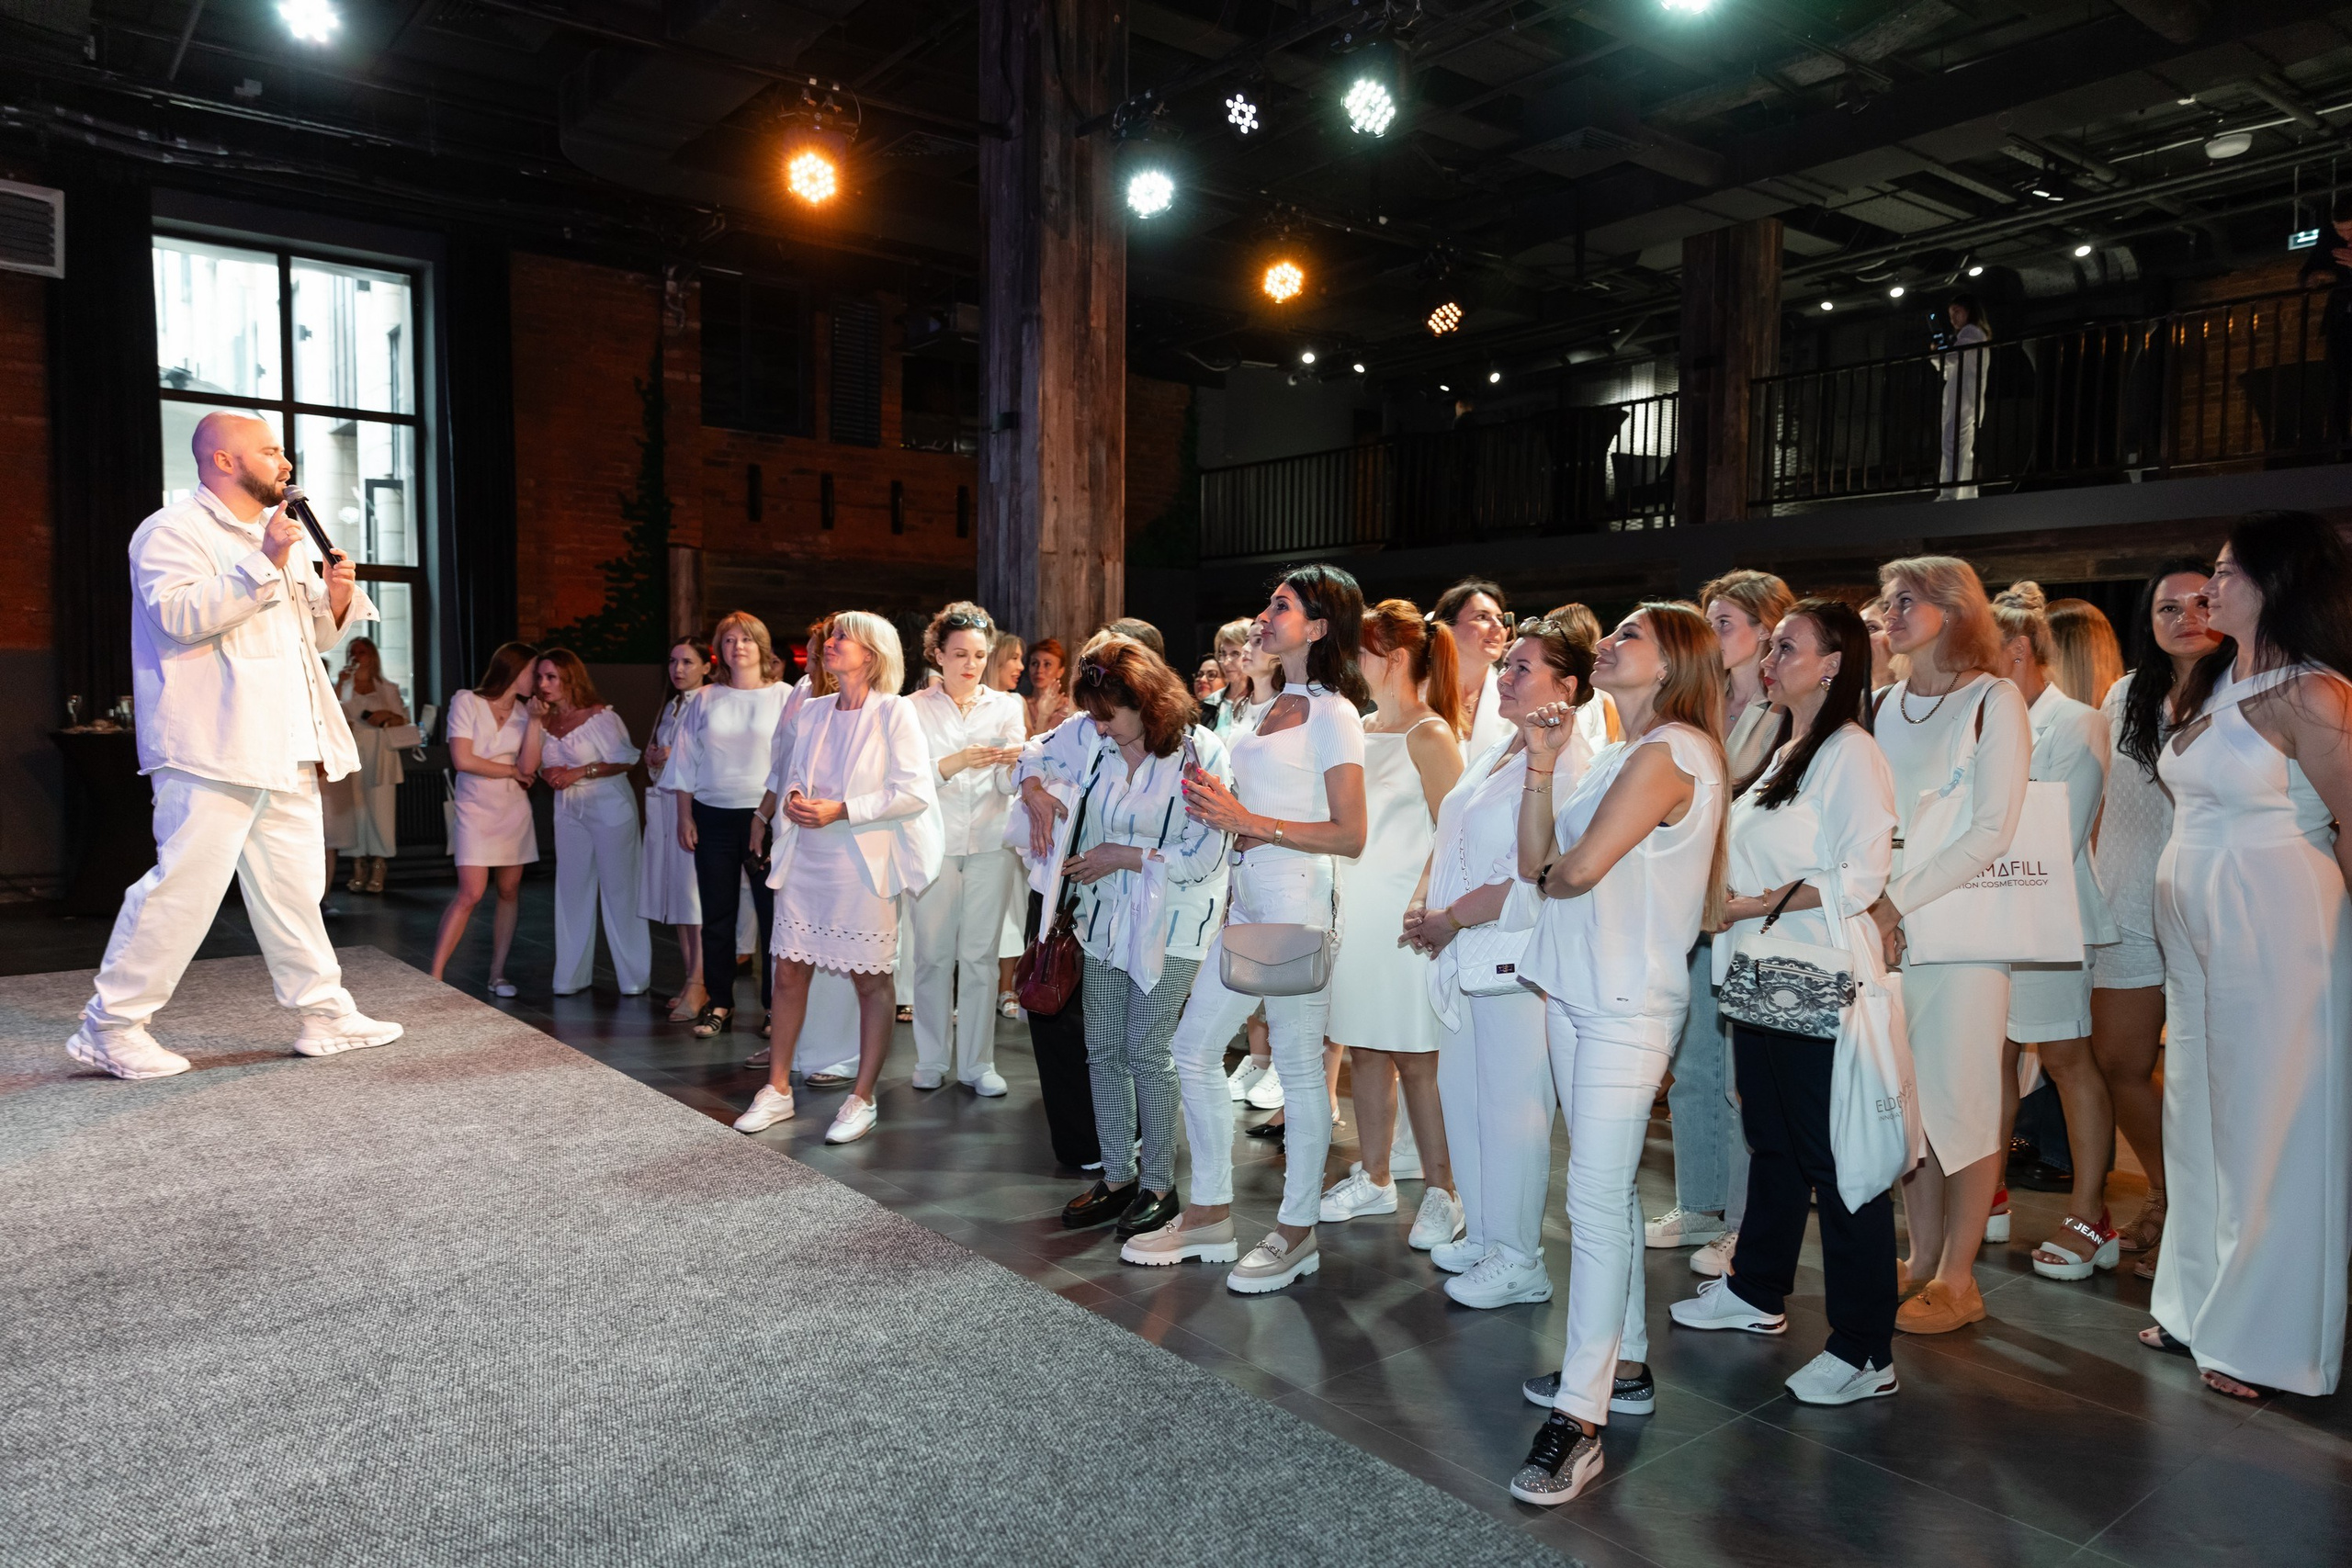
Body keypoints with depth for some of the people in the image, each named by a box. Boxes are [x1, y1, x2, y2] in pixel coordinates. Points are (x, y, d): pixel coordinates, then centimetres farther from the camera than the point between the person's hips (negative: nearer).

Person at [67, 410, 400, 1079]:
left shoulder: (278, 534, 22)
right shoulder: (174, 530, -4)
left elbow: (316, 633, 24)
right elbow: (179, 613, -20)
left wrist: (337, 598, 3)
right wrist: (263, 565, -24)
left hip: (286, 748, 8)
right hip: (214, 748, -8)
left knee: (294, 887, 11)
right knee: (187, 882, -9)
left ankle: (325, 1013, 16)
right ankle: (111, 1025, 4)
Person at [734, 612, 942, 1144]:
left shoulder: (894, 711, -7)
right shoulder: (811, 712, 11)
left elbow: (915, 791, -13)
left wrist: (841, 810, -16)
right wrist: (792, 800, -3)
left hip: (863, 864, -5)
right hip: (804, 858, 6)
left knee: (870, 981, 3)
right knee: (788, 974, 8)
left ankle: (861, 1099, 15)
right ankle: (777, 1090, 22)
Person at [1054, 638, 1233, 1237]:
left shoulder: (1200, 751, -15)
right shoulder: (1094, 738, -1)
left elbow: (1203, 856, -16)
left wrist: (1123, 856, -13)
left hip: (1171, 923, -5)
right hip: (1106, 916, 6)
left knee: (1146, 1052, -5)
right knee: (1104, 1051, 9)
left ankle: (1159, 1185, 13)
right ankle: (1116, 1177, 23)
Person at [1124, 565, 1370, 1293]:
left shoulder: (1332, 715, -9)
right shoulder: (1278, 706, 16)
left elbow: (1350, 834, -15)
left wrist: (1250, 823, -18)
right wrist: (1220, 803, 3)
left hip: (1297, 899, -9)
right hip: (1248, 897, 9)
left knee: (1298, 1064, 1)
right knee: (1195, 1046, 10)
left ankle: (1298, 1231, 16)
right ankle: (1210, 1214, 23)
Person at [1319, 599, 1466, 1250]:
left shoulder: (1430, 735, -8)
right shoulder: (1361, 728, 13)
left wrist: (1422, 904, -19)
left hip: (1404, 914, -7)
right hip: (1352, 908, 7)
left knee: (1415, 1058, -1)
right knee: (1364, 1049, 12)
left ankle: (1441, 1193, 11)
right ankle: (1374, 1179, 24)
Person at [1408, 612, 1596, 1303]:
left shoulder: (1565, 765, -16)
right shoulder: (1494, 755, 15)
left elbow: (1536, 877, -22)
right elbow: (1447, 839, 20)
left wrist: (1449, 919, -15)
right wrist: (1421, 905, 4)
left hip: (1517, 958, -9)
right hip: (1466, 954, 9)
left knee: (1510, 1104, -1)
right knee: (1461, 1092, 16)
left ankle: (1519, 1260, 14)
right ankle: (1483, 1234, 31)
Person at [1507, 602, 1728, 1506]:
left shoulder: (1671, 752, -13)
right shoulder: (1617, 755, 16)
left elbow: (1579, 866, -21)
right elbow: (1536, 861, 8)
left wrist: (1550, 872, 2)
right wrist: (1542, 762, 0)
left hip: (1627, 1002, -9)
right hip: (1575, 991, 9)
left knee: (1596, 1200, -8)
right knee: (1607, 1191, 16)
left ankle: (1580, 1417, -1)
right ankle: (1624, 1366, 29)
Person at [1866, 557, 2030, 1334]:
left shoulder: (1994, 701, -4)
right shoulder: (1890, 703, 12)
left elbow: (1992, 830, -12)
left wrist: (1899, 903, -17)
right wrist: (1872, 904, -2)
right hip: (1890, 921, 5)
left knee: (1961, 1095, 0)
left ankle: (1957, 1279, 11)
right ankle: (1923, 1258, 21)